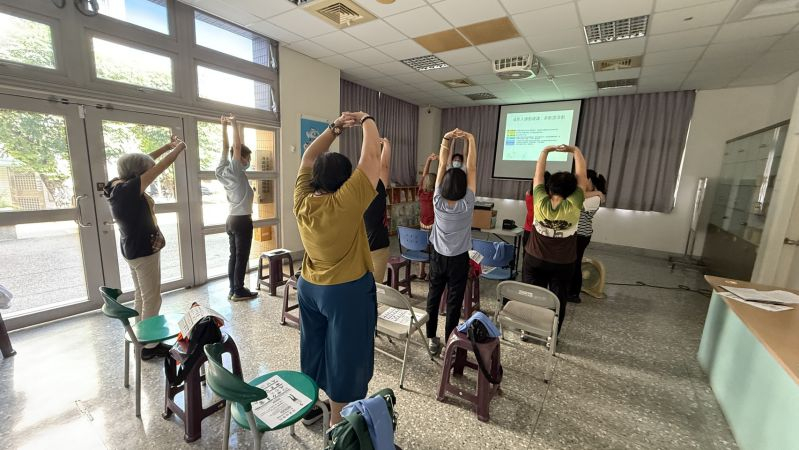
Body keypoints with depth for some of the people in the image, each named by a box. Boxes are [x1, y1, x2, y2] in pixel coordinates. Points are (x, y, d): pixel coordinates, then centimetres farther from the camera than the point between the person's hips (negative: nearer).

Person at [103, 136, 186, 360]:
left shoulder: (116, 184, 1)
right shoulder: (129, 189, -24)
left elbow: (142, 162, 12)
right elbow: (160, 167, -19)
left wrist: (168, 146, 14)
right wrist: (179, 148, -5)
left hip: (132, 248, 10)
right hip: (144, 250, -10)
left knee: (141, 295, 19)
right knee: (152, 299, 1)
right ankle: (150, 346, 11)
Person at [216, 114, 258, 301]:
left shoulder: (223, 171, 7)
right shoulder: (237, 172, -13)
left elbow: (226, 148, 13)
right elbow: (237, 146, -19)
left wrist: (224, 126, 14)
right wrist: (234, 125, -13)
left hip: (231, 219, 8)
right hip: (242, 220, -8)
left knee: (233, 255, 12)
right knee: (242, 257, -1)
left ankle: (232, 289, 18)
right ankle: (239, 291, 5)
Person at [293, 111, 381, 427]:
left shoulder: (302, 201, -7)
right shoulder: (346, 203, -25)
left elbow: (308, 158, 6)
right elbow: (371, 156, -19)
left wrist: (334, 128, 4)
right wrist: (367, 120, -4)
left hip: (309, 287, 7)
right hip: (347, 292, -7)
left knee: (313, 349, 22)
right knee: (343, 355, 10)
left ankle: (309, 407, 43)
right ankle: (337, 424, 27)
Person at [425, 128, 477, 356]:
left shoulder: (438, 202, -16)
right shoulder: (466, 205, -21)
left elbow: (442, 166, -13)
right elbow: (472, 169, -18)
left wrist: (446, 140, -14)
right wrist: (471, 140, -15)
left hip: (437, 256, 2)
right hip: (459, 260, -2)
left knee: (433, 297, 13)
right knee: (454, 302, 8)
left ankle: (431, 339, 25)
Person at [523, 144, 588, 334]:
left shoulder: (540, 203, -18)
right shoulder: (573, 206, -19)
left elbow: (539, 175, -7)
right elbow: (581, 176, -8)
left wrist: (545, 150, 1)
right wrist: (576, 151, 1)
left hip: (534, 260, 1)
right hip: (563, 264, 0)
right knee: (558, 300, 14)